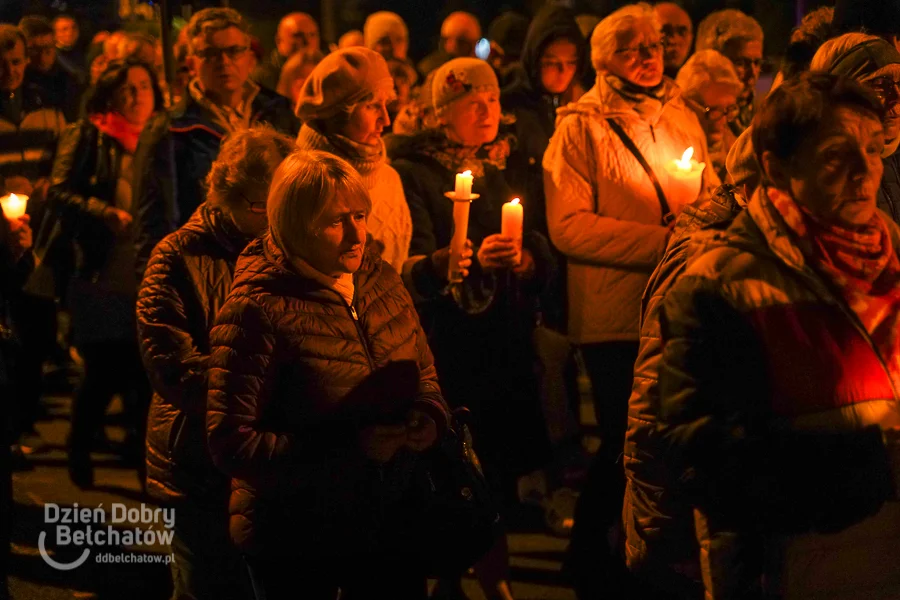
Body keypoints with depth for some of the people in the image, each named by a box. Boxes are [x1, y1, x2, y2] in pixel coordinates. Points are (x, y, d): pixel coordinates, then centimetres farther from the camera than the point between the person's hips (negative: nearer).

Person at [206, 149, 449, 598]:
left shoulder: (380, 279, 2)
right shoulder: (258, 312, -18)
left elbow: (424, 371, 17)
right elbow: (230, 443, -20)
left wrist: (430, 417, -7)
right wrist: (348, 450, -24)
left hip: (387, 523, 6)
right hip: (296, 544, -6)